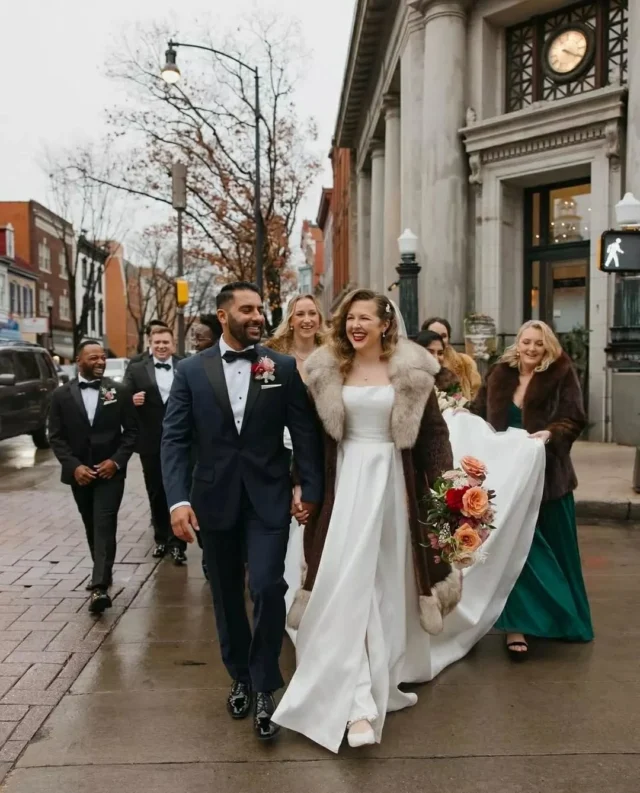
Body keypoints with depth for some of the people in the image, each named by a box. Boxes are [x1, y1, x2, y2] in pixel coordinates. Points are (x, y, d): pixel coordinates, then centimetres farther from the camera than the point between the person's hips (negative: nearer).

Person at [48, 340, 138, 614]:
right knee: (92, 526, 15)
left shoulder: (119, 391, 0)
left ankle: (100, 586, -17)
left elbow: (131, 430, 0)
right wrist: (74, 466, -12)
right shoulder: (62, 395, 1)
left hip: (110, 470, -2)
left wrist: (116, 460, -12)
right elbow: (56, 436, 0)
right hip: (80, 472, 2)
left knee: (105, 525, -12)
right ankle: (103, 573, 33)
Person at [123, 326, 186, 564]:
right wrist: (132, 401, -21)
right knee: (156, 493, 13)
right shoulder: (136, 370, 2)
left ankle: (176, 541, 9)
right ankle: (161, 538, 27)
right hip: (151, 442, 2)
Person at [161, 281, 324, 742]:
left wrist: (311, 489, -7)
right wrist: (178, 500, -13)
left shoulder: (284, 368, 0)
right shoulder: (192, 371, 1)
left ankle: (265, 687, 10)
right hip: (214, 500, 2)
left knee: (267, 587, -11)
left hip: (269, 497, -1)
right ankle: (241, 677, 35)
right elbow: (175, 439, -3)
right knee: (227, 596, 14)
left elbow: (305, 432, -1)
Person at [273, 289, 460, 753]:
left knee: (390, 581, 11)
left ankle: (384, 680, 32)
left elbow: (433, 431, -1)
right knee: (348, 583, -8)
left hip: (394, 482, 0)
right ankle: (358, 701, -4)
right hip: (347, 482, 0)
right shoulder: (327, 370, 3)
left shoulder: (411, 370, -2)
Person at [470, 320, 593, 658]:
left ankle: (561, 619, 33)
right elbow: (481, 414, 11)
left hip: (546, 474, -1)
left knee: (552, 547, 10)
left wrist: (550, 433, -27)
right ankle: (516, 624, 7)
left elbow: (573, 419, -10)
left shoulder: (561, 375, -3)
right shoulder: (500, 375, 5)